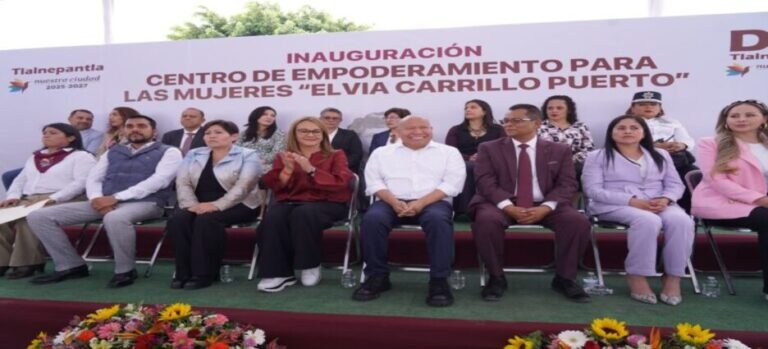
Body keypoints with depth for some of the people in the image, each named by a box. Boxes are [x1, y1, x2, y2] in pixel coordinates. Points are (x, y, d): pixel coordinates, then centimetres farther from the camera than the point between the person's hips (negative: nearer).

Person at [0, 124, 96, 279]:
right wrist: (13, 196, 3)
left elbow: (81, 182, -9)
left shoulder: (81, 156, 5)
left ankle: (28, 263, -25)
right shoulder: (34, 158, 31)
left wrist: (53, 199, -21)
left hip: (60, 202, -6)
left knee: (28, 219, -34)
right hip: (26, 200, 7)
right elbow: (20, 180, 26)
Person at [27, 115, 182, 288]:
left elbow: (159, 180, -11)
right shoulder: (113, 152, 24)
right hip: (104, 203, 6)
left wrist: (116, 198, -17)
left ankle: (125, 271, -19)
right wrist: (97, 198, -9)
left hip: (144, 203, -6)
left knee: (115, 218, -43)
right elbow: (93, 178, 17)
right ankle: (71, 266, 5)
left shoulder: (168, 152, 5)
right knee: (39, 216, -4)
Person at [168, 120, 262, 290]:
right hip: (200, 206, 5)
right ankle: (184, 272, -16)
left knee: (207, 220, -33)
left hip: (237, 206, -4)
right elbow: (182, 183, 4)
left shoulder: (247, 156, -3)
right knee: (177, 219, -24)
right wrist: (192, 205, -15)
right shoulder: (194, 155, 14)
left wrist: (216, 206, -26)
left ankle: (204, 274, -23)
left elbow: (243, 186, -16)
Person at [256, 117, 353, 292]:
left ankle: (310, 266, -18)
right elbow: (274, 186, 6)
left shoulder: (336, 156, 9)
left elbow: (341, 183, -9)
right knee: (272, 217, -32)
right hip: (290, 202, 3)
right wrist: (288, 169, -13)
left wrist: (310, 169, -19)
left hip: (327, 204, -2)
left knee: (302, 214, -37)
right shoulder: (284, 156, 16)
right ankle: (278, 273, -24)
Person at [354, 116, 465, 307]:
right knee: (372, 219, -30)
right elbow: (374, 181, 4)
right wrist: (394, 202, -16)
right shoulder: (382, 153, 15)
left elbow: (452, 182, -1)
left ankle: (439, 280, -26)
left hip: (433, 201, -1)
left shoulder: (448, 152, 12)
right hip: (392, 202, 1)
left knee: (438, 220, -35)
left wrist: (421, 203, -16)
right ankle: (377, 276, -15)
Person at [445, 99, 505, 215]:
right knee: (467, 167, -37)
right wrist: (469, 158, -16)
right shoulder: (455, 130, 20)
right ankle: (463, 210, -38)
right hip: (462, 165, 1)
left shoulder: (497, 129, 20)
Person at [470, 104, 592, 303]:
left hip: (544, 207, 1)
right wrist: (509, 207, -22)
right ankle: (496, 278, -13)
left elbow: (567, 184, 1)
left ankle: (564, 278, -4)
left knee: (578, 221, -25)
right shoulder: (489, 149, 7)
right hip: (503, 205, -1)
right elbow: (486, 182, -5)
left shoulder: (559, 151, 10)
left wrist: (545, 208, -19)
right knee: (486, 219, -34)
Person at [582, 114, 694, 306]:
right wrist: (632, 201, -17)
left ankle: (672, 277, -20)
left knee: (681, 220, -30)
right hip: (615, 206, -4)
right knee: (648, 221, -37)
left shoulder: (660, 155, 20)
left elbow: (675, 184, 14)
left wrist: (664, 199, -12)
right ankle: (637, 276, -25)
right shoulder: (597, 157, 6)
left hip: (659, 205, 4)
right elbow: (594, 190, -5)